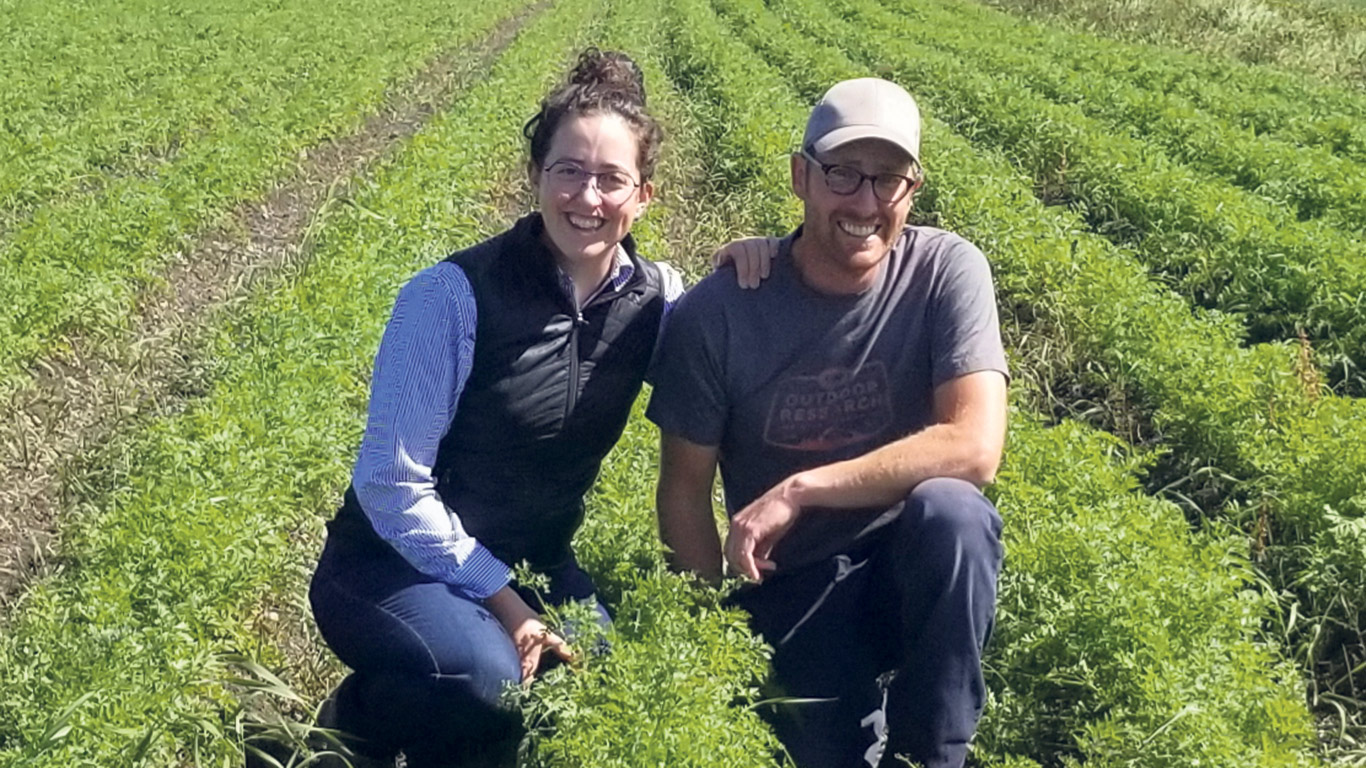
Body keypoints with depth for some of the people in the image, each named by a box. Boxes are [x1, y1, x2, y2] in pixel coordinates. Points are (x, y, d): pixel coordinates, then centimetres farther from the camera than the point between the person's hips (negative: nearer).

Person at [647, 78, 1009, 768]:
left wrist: (798, 490, -28)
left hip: (913, 565, 1)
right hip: (790, 586, 0)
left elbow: (975, 447, -25)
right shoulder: (716, 311, -11)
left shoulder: (948, 272, -13)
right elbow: (684, 489, -3)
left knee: (948, 508, -33)